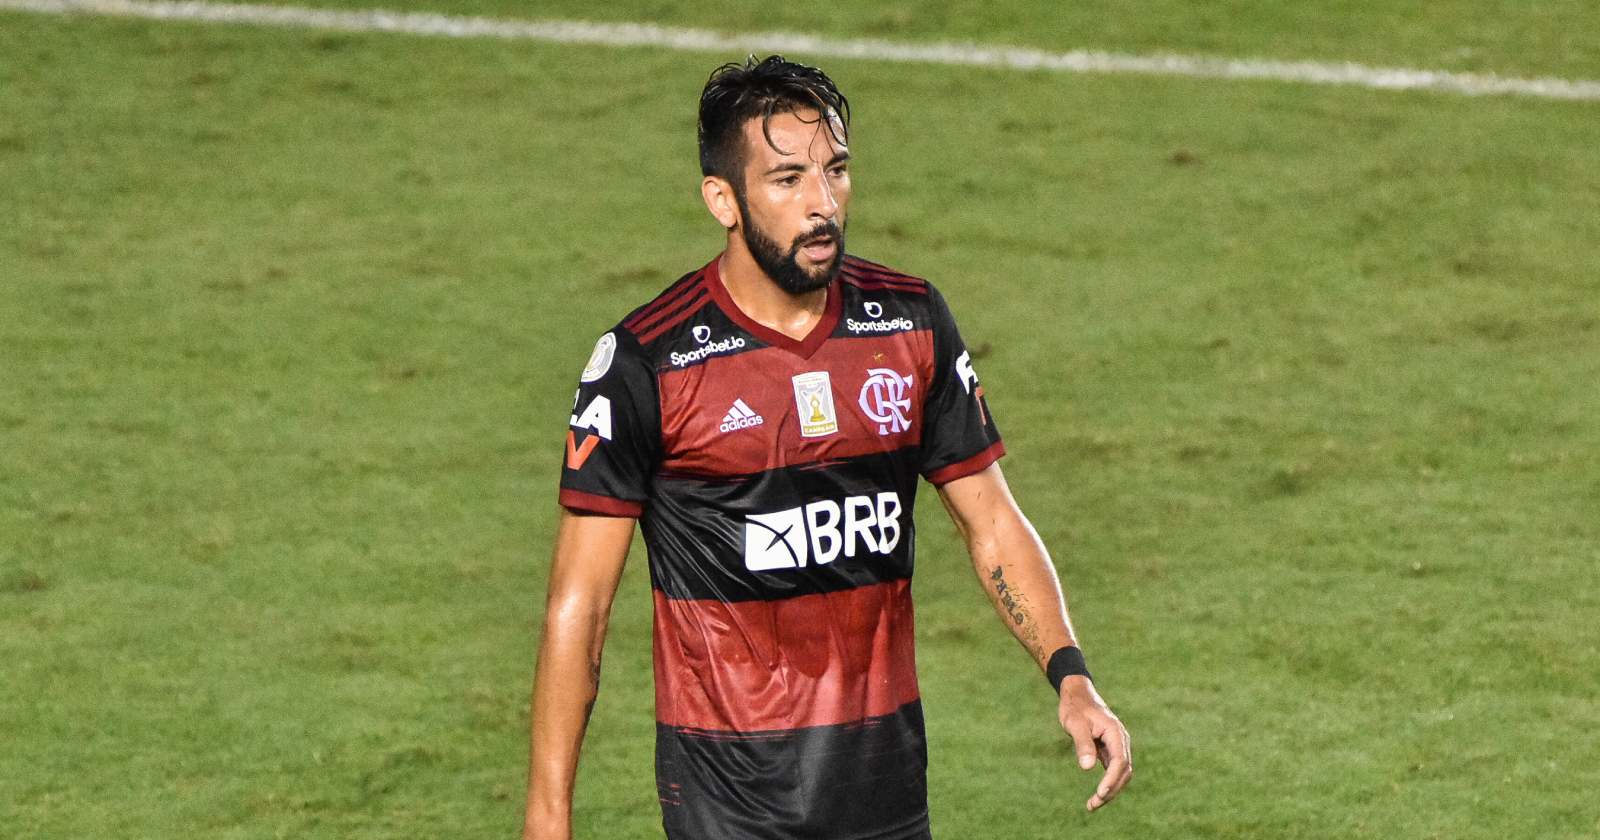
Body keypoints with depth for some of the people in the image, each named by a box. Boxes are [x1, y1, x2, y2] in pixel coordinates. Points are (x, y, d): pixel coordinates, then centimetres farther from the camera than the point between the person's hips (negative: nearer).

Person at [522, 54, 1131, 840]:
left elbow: (991, 520, 10)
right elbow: (578, 599, -8)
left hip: (888, 775, 4)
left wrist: (1070, 677, -4)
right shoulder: (645, 362, -10)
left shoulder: (911, 323, 3)